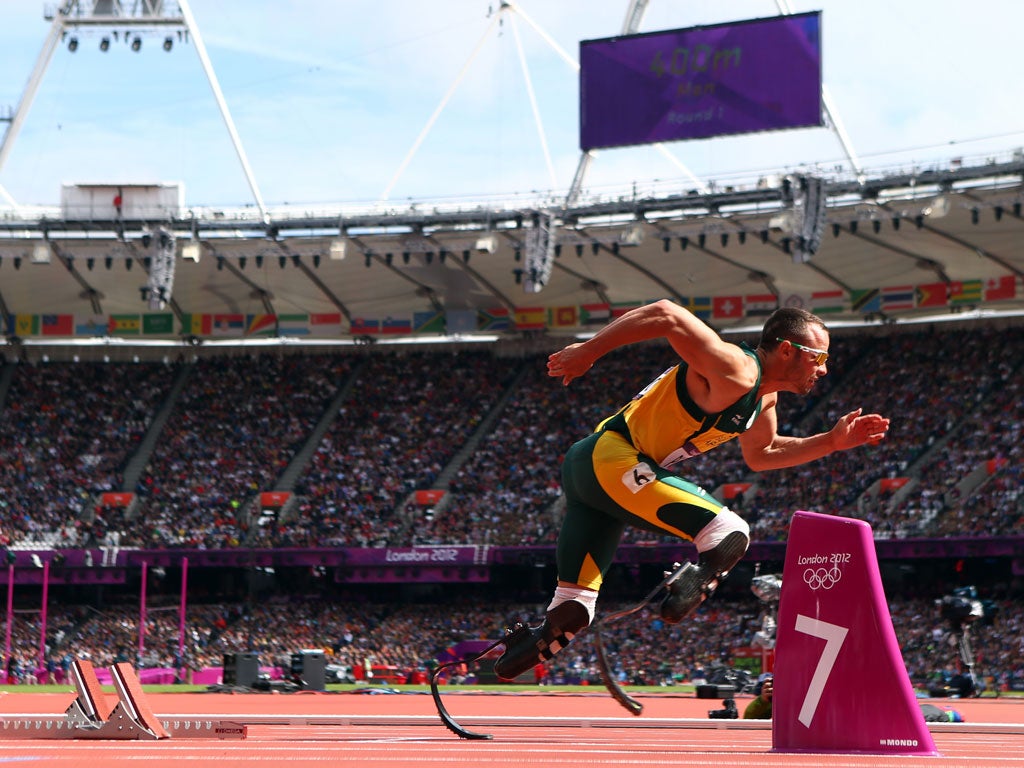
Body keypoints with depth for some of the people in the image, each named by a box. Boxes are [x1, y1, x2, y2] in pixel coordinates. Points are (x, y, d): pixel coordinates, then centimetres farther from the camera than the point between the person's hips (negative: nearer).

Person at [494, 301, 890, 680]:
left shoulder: (764, 395, 14)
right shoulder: (735, 373, -18)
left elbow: (760, 454, 31)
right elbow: (665, 315, -26)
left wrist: (833, 441, 22)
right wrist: (587, 352, -19)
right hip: (609, 458, -10)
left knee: (571, 611, 13)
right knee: (729, 535, -22)